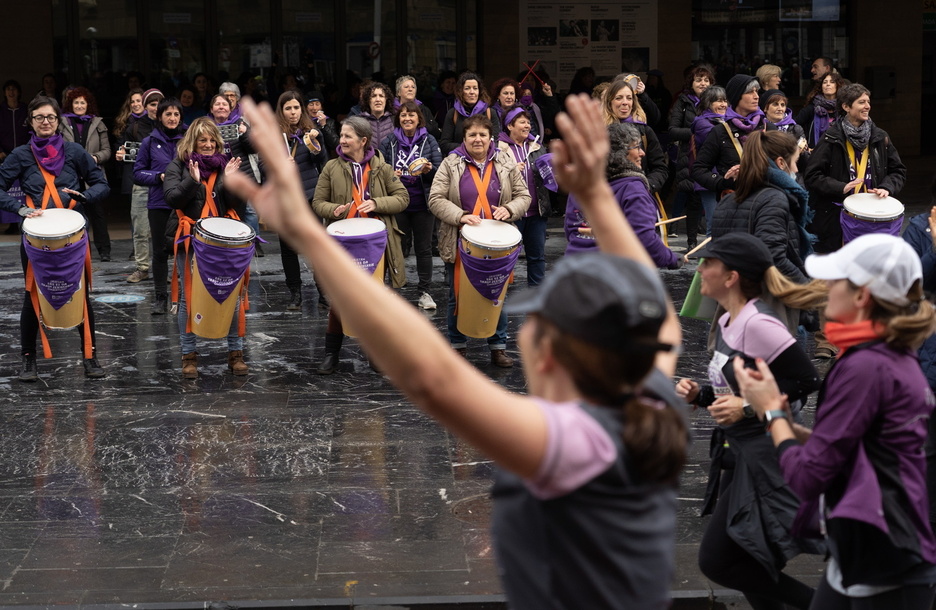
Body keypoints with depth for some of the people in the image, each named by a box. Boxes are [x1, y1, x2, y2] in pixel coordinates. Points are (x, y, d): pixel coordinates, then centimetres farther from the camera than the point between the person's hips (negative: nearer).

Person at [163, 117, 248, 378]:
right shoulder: (179, 165, 4)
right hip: (191, 241, -1)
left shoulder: (225, 164, 9)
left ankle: (236, 352, 10)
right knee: (189, 297, 0)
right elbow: (172, 198, -9)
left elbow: (238, 205, 2)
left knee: (233, 295, -2)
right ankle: (189, 355, 11)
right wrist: (192, 181, -22)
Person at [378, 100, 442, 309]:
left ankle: (425, 292, 12)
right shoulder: (389, 143, 4)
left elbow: (440, 172, 1)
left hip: (422, 203, 0)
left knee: (424, 248, 5)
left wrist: (429, 170, -19)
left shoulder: (429, 141, 2)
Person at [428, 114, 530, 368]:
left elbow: (523, 195, 6)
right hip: (460, 243, -1)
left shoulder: (506, 163, 3)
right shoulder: (451, 164, -3)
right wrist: (460, 216, -23)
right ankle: (458, 346, 22)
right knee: (458, 297, 8)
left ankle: (498, 347, 21)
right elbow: (435, 199, -8)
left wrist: (509, 209, -15)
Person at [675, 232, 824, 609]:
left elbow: (807, 381, -22)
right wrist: (700, 395, 4)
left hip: (766, 461, -10)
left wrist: (748, 409, -24)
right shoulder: (726, 322, 9)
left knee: (716, 561, -6)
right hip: (741, 455, 10)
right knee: (737, 563, 15)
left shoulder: (757, 324, -20)